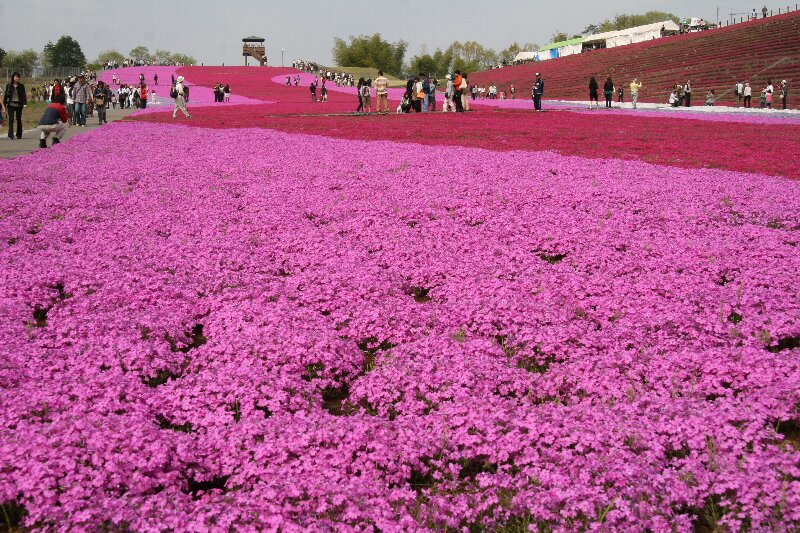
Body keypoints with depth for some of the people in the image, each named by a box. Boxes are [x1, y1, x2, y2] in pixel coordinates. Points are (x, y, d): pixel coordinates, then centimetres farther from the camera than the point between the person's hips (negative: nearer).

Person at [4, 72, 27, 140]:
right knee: (11, 119, -9)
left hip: (18, 104, 1)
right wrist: (4, 104, 6)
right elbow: (6, 95, 8)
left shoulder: (21, 86, 3)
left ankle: (19, 135, 15)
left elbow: (24, 95, -2)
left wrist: (25, 103, -15)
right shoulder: (9, 85, 4)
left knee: (19, 120, 7)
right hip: (11, 104, -1)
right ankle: (11, 134, -13)